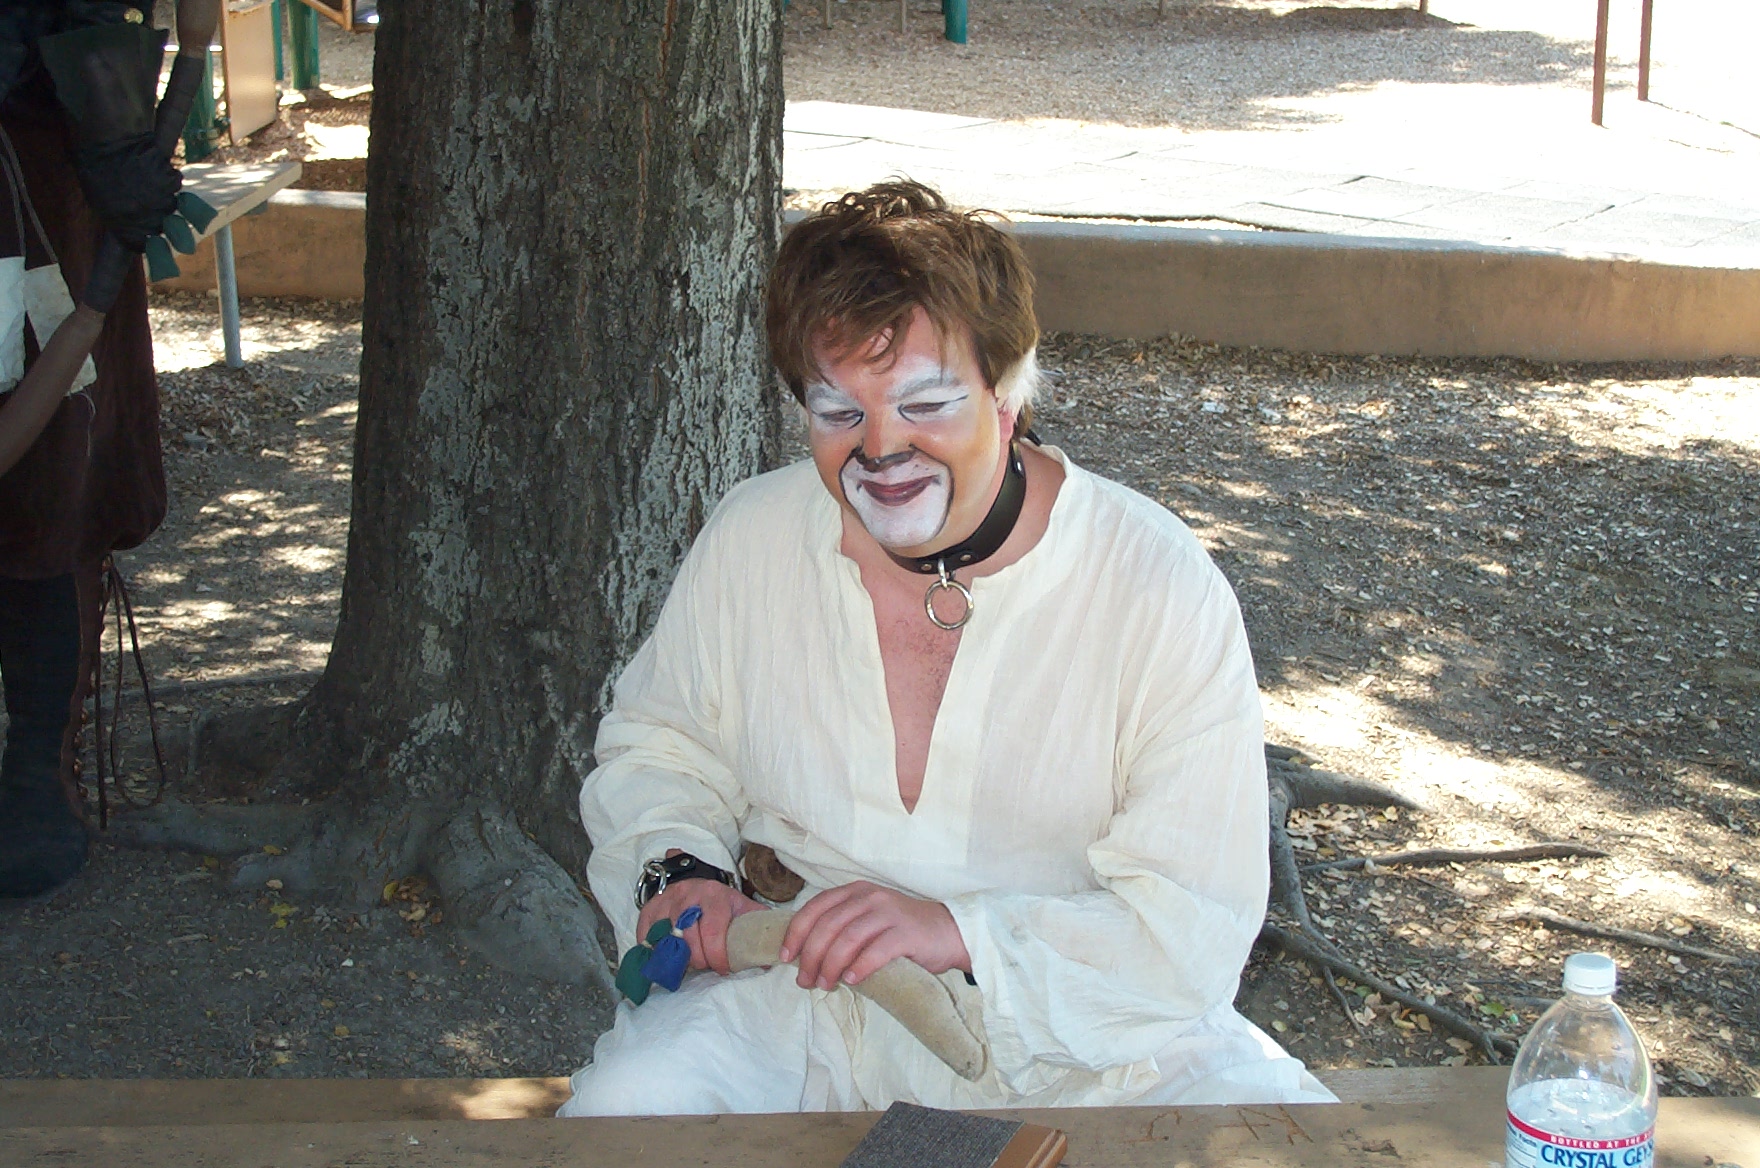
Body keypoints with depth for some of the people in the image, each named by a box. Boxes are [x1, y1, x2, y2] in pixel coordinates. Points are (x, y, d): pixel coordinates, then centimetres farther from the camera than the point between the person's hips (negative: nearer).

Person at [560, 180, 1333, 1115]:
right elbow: (659, 743, 17)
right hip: (805, 1001, 2)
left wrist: (957, 932, -29)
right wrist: (676, 867, -5)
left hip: (1080, 1018, -1)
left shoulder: (1163, 591, -14)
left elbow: (1196, 924, -16)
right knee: (625, 1102, -27)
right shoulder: (751, 539, -2)